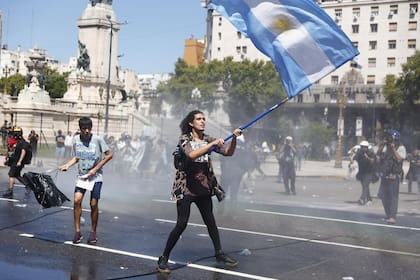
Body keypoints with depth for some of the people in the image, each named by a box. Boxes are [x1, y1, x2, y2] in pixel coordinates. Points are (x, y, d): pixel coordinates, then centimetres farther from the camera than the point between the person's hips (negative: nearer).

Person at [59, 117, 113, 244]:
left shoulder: (97, 139, -13)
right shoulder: (76, 140, -2)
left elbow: (109, 155, -9)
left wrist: (95, 169, -12)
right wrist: (67, 165, -4)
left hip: (95, 176, -3)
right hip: (82, 175, 3)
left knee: (94, 204, -2)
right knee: (77, 200, -12)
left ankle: (93, 233, 14)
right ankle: (77, 231, -2)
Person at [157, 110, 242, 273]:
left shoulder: (208, 139, 6)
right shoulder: (185, 139, -8)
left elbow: (228, 153, -2)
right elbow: (192, 154, -27)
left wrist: (234, 138, -17)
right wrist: (212, 144, -31)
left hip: (203, 187, 5)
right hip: (186, 187, -5)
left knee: (210, 221, 14)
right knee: (181, 224, -9)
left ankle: (219, 254, 28)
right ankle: (163, 259, 2)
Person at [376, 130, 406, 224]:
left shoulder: (401, 148, -3)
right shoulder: (386, 147, 10)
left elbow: (399, 159, -16)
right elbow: (377, 155, 6)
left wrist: (393, 149, -18)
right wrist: (381, 146, -4)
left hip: (394, 176, -6)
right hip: (384, 176, 6)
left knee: (393, 196, -10)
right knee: (383, 196, 10)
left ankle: (393, 217, -11)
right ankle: (388, 215, 23)